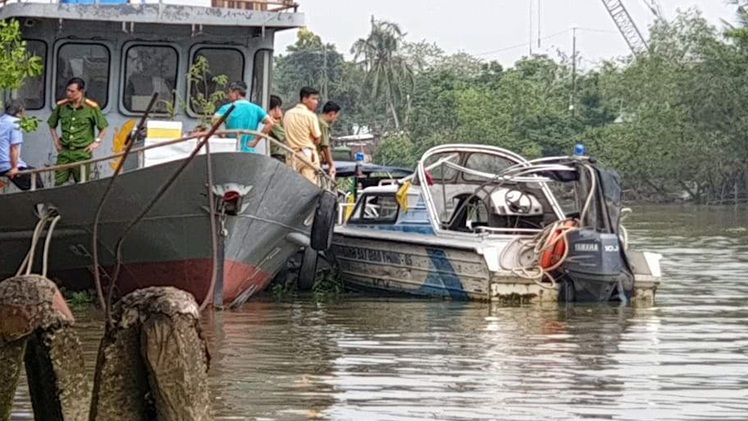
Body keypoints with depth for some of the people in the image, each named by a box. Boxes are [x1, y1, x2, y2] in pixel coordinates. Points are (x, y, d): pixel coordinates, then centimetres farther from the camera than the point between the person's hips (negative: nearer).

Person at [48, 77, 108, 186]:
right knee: (58, 183, -3)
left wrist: (96, 142, -2)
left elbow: (103, 126, 5)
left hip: (82, 152, -3)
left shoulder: (91, 107, -4)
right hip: (64, 151, 3)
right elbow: (52, 125, 21)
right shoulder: (61, 106, 5)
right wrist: (56, 140, 12)